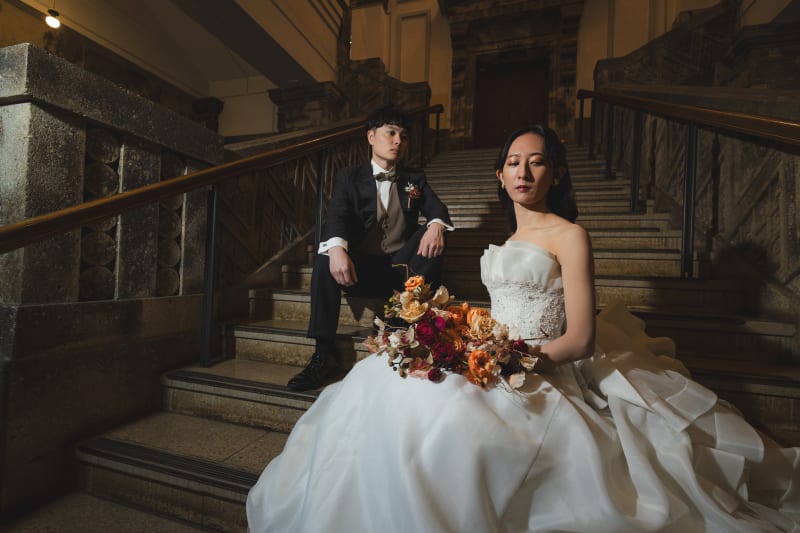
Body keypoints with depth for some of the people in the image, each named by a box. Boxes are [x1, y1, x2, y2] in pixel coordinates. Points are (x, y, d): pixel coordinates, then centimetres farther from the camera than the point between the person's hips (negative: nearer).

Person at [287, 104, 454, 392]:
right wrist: (336, 248, -34)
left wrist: (437, 225, -29)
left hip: (404, 267, 2)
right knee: (324, 258, -29)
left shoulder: (415, 180, 17)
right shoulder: (349, 177, 9)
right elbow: (337, 215, -10)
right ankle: (325, 353, -23)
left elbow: (436, 209, -1)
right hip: (361, 269, -1)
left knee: (433, 232, -22)